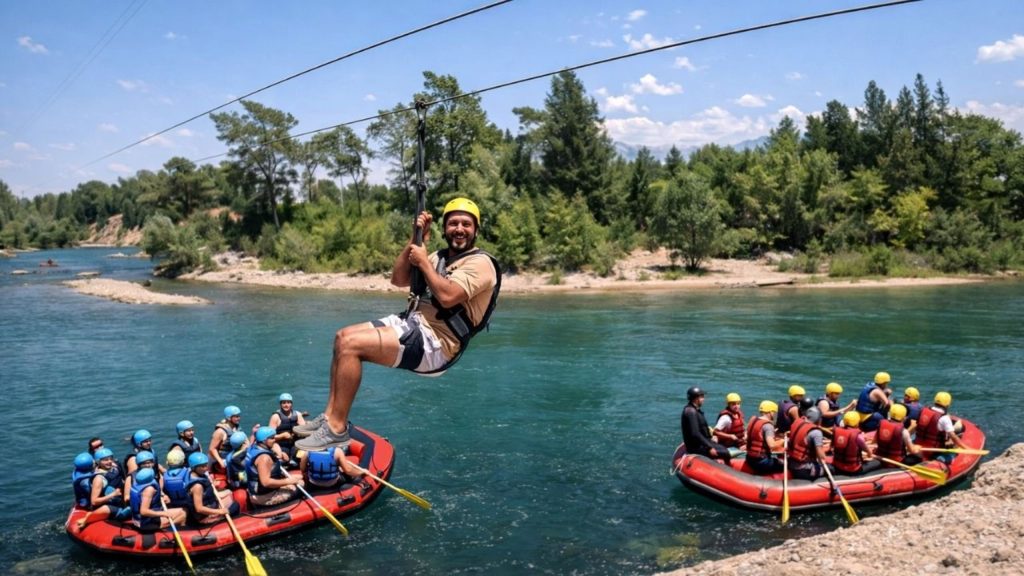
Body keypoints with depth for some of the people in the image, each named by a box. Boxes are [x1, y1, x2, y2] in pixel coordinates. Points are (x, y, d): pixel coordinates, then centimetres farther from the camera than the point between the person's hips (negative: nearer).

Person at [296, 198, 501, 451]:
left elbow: (447, 296, -27)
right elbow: (398, 279, 12)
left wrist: (423, 262, -13)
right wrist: (416, 239, 4)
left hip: (435, 343, -10)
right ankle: (331, 415, 7)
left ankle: (337, 429, -12)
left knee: (350, 345, -19)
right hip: (412, 323, 10)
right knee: (342, 336, 6)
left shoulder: (480, 263, -11)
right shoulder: (440, 257, 17)